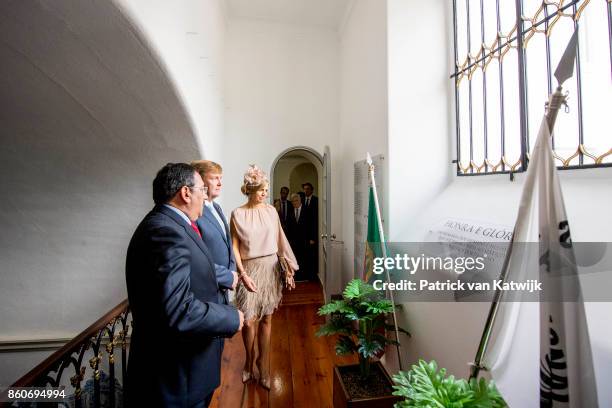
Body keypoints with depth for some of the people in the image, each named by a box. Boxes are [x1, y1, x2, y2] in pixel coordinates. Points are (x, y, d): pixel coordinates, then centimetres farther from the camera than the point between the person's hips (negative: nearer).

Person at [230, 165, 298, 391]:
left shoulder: (271, 211, 2)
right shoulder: (238, 214, -6)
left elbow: (279, 240, 4)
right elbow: (235, 247, -5)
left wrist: (288, 267, 2)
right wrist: (243, 273, -13)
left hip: (271, 268, 2)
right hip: (249, 269, -2)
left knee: (266, 319, 12)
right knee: (249, 321, 3)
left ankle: (263, 363, 32)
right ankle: (250, 359, 34)